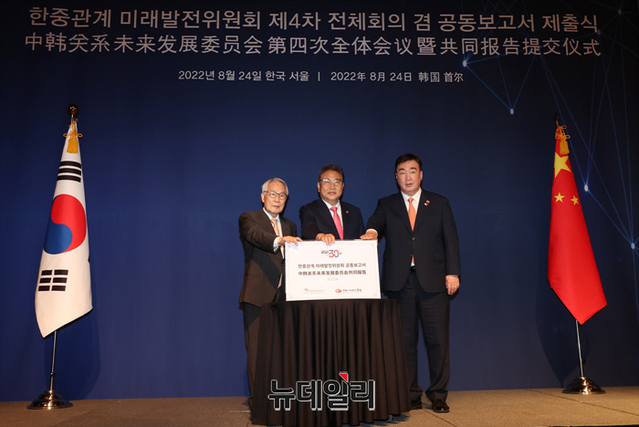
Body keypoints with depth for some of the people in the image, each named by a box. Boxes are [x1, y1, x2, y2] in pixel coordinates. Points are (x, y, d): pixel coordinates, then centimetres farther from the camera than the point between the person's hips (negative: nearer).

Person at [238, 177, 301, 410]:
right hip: (258, 295, -4)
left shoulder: (290, 226, 21)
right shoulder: (249, 218, 5)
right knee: (257, 349, -3)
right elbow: (255, 235, -19)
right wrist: (279, 240, -38)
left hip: (284, 295, 4)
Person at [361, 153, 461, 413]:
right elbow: (376, 223, -5)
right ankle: (410, 395, 15)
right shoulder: (386, 205, 14)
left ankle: (438, 395, 15)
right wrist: (371, 231, -29)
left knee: (437, 340, 1)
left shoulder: (439, 204, 13)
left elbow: (451, 240, 8)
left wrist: (452, 273, -3)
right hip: (399, 282, 1)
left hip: (433, 282, 0)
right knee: (405, 341, 4)